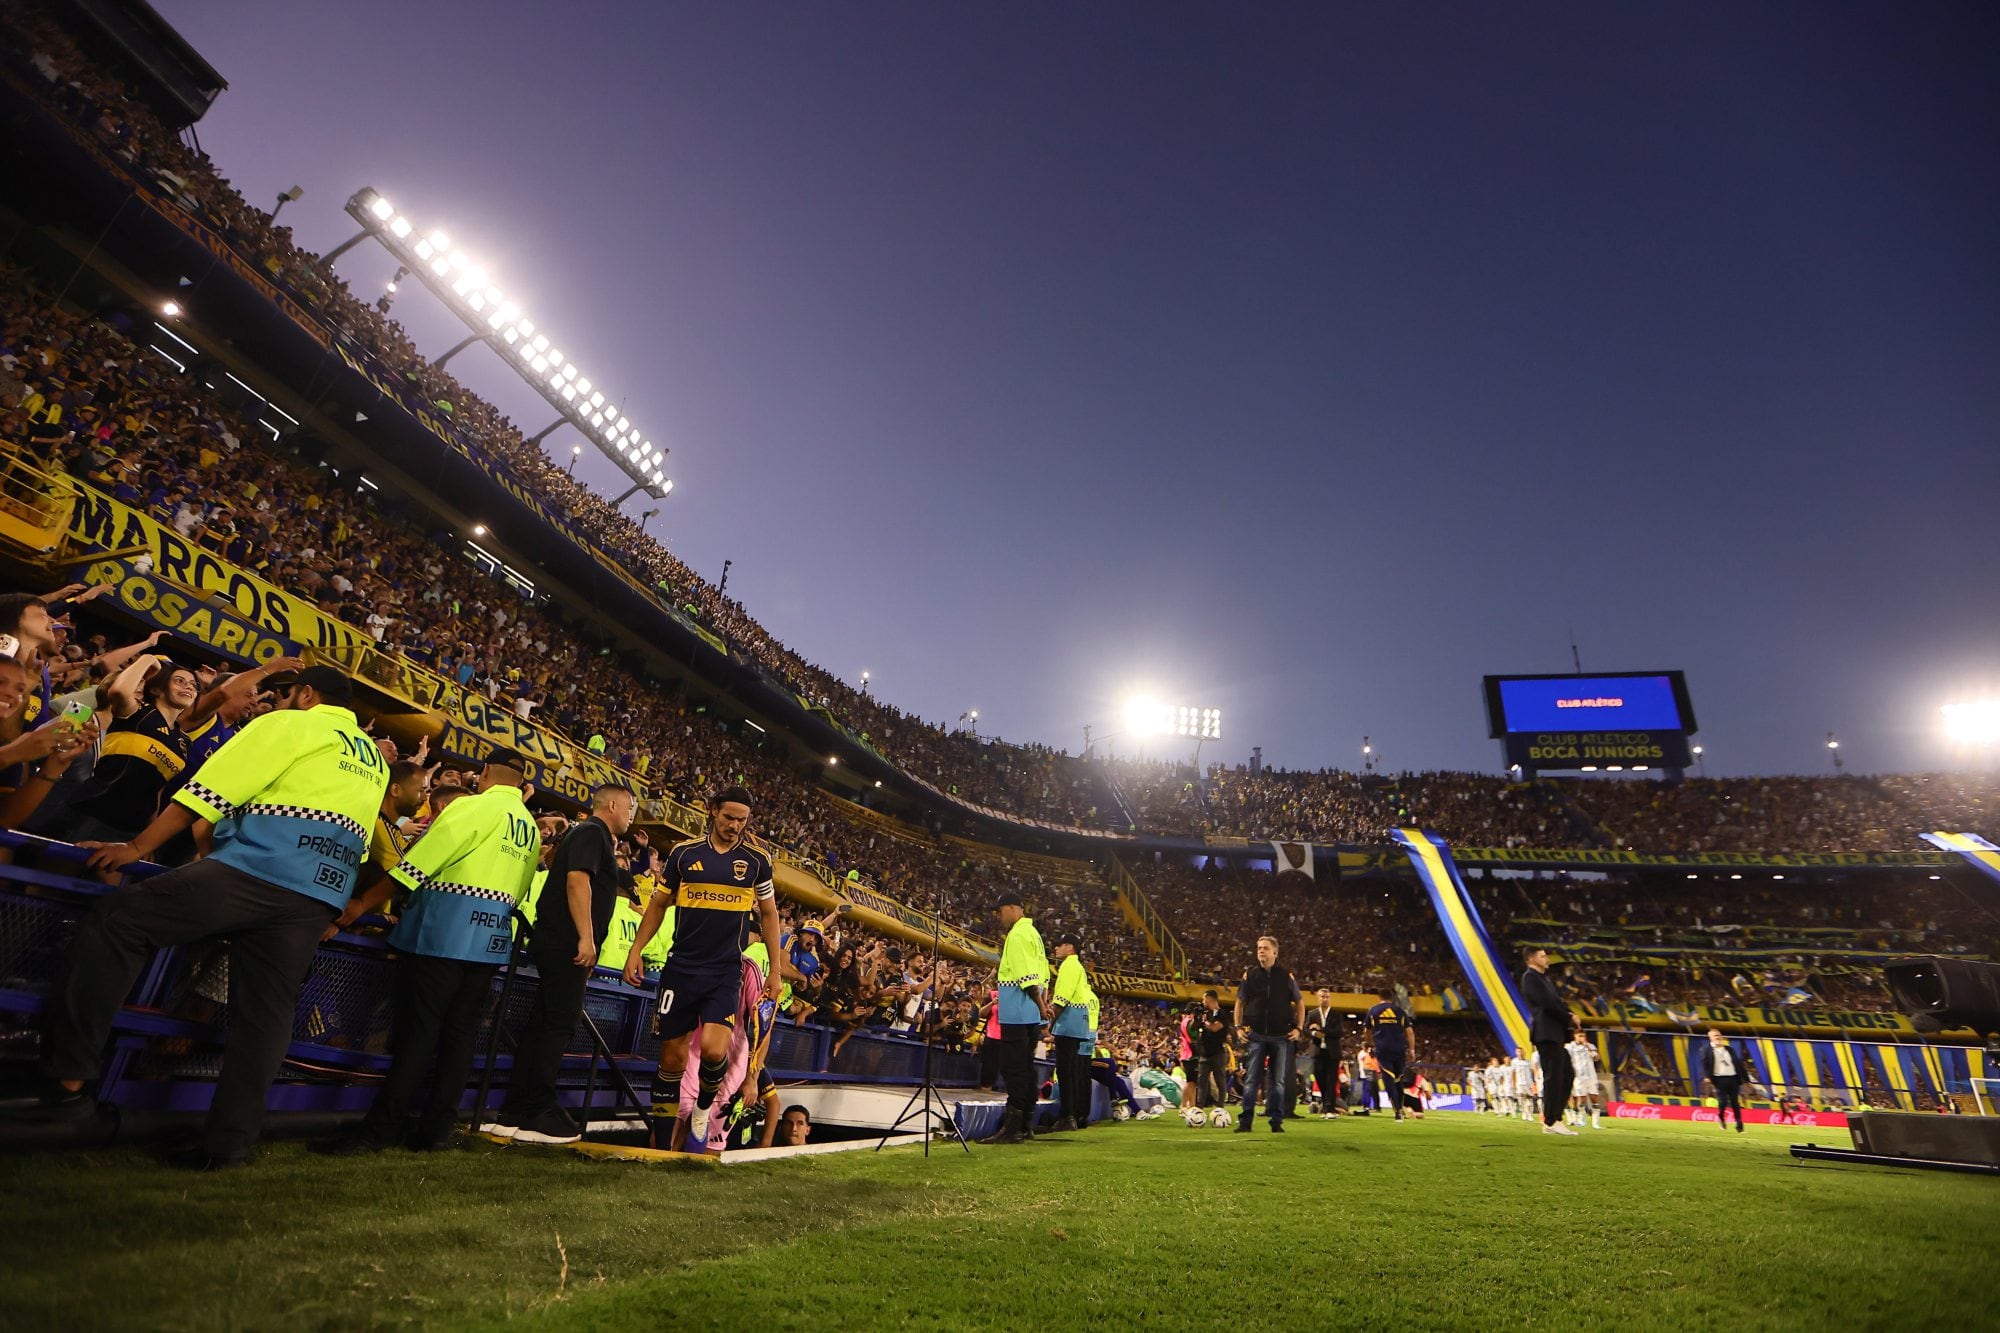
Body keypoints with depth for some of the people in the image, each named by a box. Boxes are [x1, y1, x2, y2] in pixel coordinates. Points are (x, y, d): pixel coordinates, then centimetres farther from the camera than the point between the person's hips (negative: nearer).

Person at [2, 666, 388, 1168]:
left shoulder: (290, 724, 7)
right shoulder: (374, 759, 26)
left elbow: (207, 790, 2)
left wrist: (137, 848, 8)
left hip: (257, 867, -6)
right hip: (321, 897, 7)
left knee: (116, 922, 3)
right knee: (266, 1012, 8)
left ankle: (68, 1076, 0)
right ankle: (229, 1142, 8)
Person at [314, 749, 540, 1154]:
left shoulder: (474, 807, -7)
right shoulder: (532, 828, 15)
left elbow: (417, 862, -10)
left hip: (445, 927, -6)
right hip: (492, 938, 7)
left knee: (418, 1029, -3)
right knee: (460, 1032, 9)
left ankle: (381, 1128, 1)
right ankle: (436, 1128, 13)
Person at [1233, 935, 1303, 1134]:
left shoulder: (1286, 976, 3)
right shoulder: (1249, 975, 3)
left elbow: (1300, 1003, 12)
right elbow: (1240, 1002, 11)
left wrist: (1299, 1028, 3)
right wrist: (1239, 1026, 1)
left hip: (1281, 1037, 0)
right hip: (1256, 1036, 0)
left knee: (1279, 1082, 7)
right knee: (1251, 1080, -1)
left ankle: (1277, 1122, 16)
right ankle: (1245, 1122, 3)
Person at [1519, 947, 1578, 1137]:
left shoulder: (1543, 978, 22)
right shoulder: (1530, 977, -9)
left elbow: (1556, 1001, 18)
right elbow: (1546, 1003, -17)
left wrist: (1569, 1017, -2)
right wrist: (1569, 1018, -7)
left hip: (1556, 1033, 10)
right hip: (1546, 1033, -10)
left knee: (1565, 1074, 11)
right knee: (1553, 1077, -8)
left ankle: (1556, 1116, 16)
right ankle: (1551, 1122, -4)